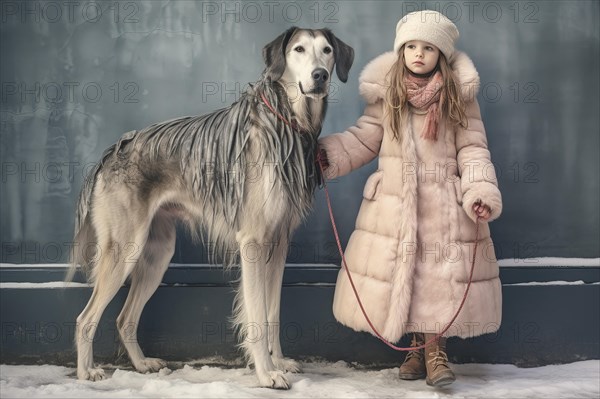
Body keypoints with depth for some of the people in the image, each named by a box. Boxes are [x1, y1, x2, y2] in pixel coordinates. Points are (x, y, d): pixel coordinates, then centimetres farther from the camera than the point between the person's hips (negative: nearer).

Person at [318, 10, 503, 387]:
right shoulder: (386, 94, 3)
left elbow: (472, 149, -2)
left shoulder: (459, 96, -1)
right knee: (400, 274, 5)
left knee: (440, 274, -4)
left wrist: (481, 194, -14)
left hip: (443, 205, -1)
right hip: (393, 204, 2)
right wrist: (325, 154, -6)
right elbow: (363, 140, 8)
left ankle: (436, 350, 8)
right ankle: (416, 346, 21)